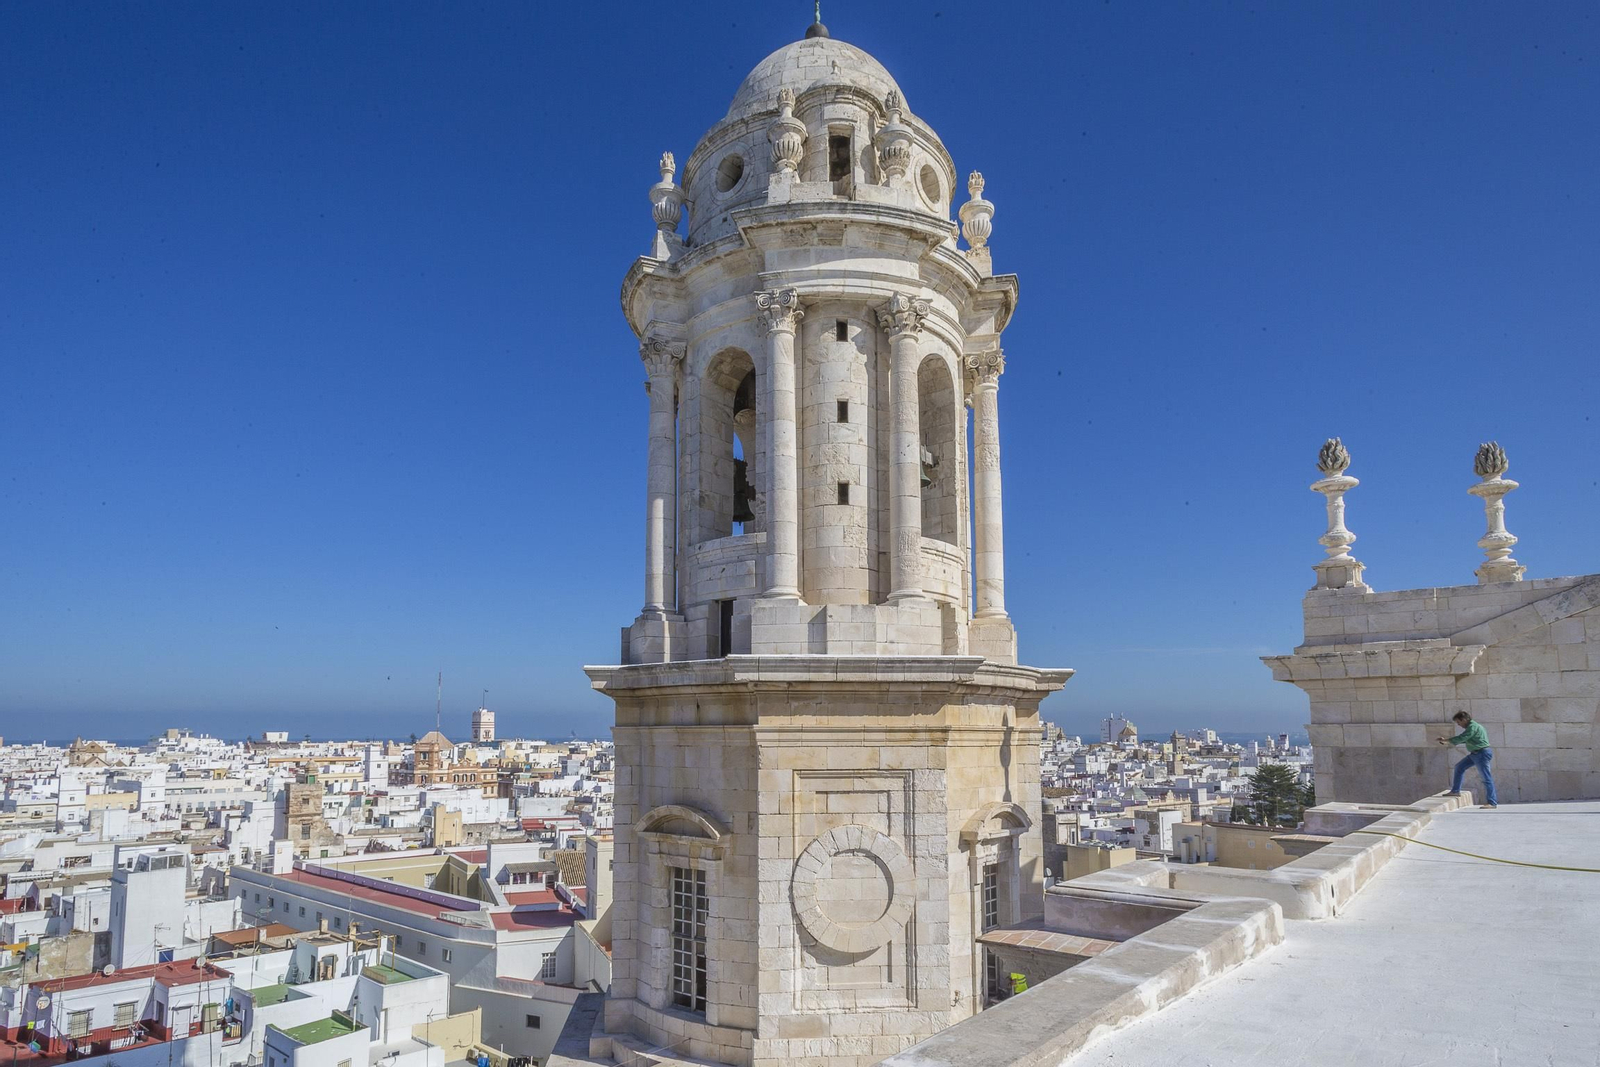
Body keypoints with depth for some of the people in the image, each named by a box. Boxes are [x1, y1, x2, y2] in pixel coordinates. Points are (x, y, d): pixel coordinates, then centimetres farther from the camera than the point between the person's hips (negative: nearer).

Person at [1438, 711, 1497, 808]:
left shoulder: (1473, 727, -16)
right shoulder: (1471, 727, 15)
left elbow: (1461, 738, -19)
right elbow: (1463, 739, 23)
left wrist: (1446, 740, -9)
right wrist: (1447, 742, 16)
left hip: (1482, 753, -10)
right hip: (1476, 753, 10)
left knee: (1486, 778, -9)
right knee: (1459, 767, 13)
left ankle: (1492, 803, -7)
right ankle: (1455, 791, 18)